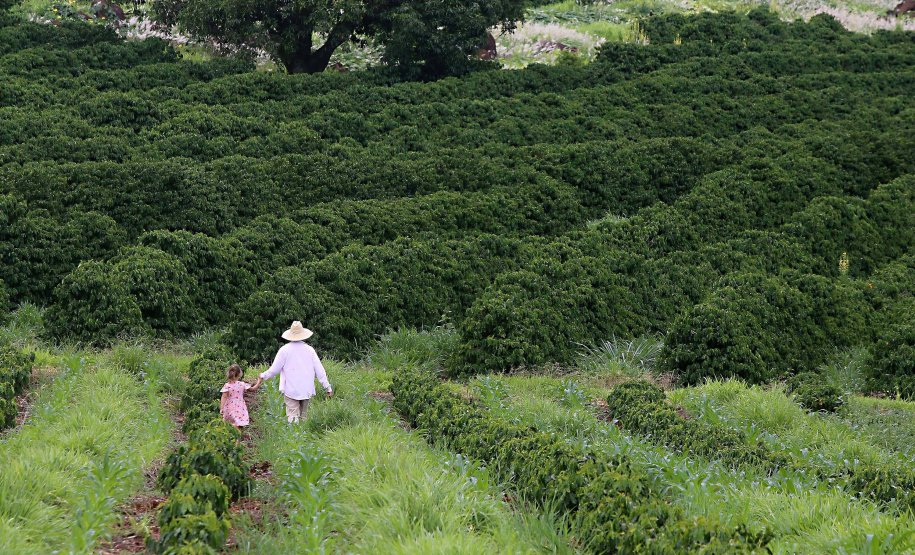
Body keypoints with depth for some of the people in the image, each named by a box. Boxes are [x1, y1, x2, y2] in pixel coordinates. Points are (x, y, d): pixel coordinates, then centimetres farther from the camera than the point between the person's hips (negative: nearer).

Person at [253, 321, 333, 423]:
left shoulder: (285, 350, -5)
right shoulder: (309, 350, 3)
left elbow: (274, 369, 0)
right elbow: (319, 370, 4)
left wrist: (263, 377, 18)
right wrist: (328, 387, 11)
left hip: (291, 391, -3)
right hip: (306, 391, 3)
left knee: (293, 417, -6)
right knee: (303, 416, 12)